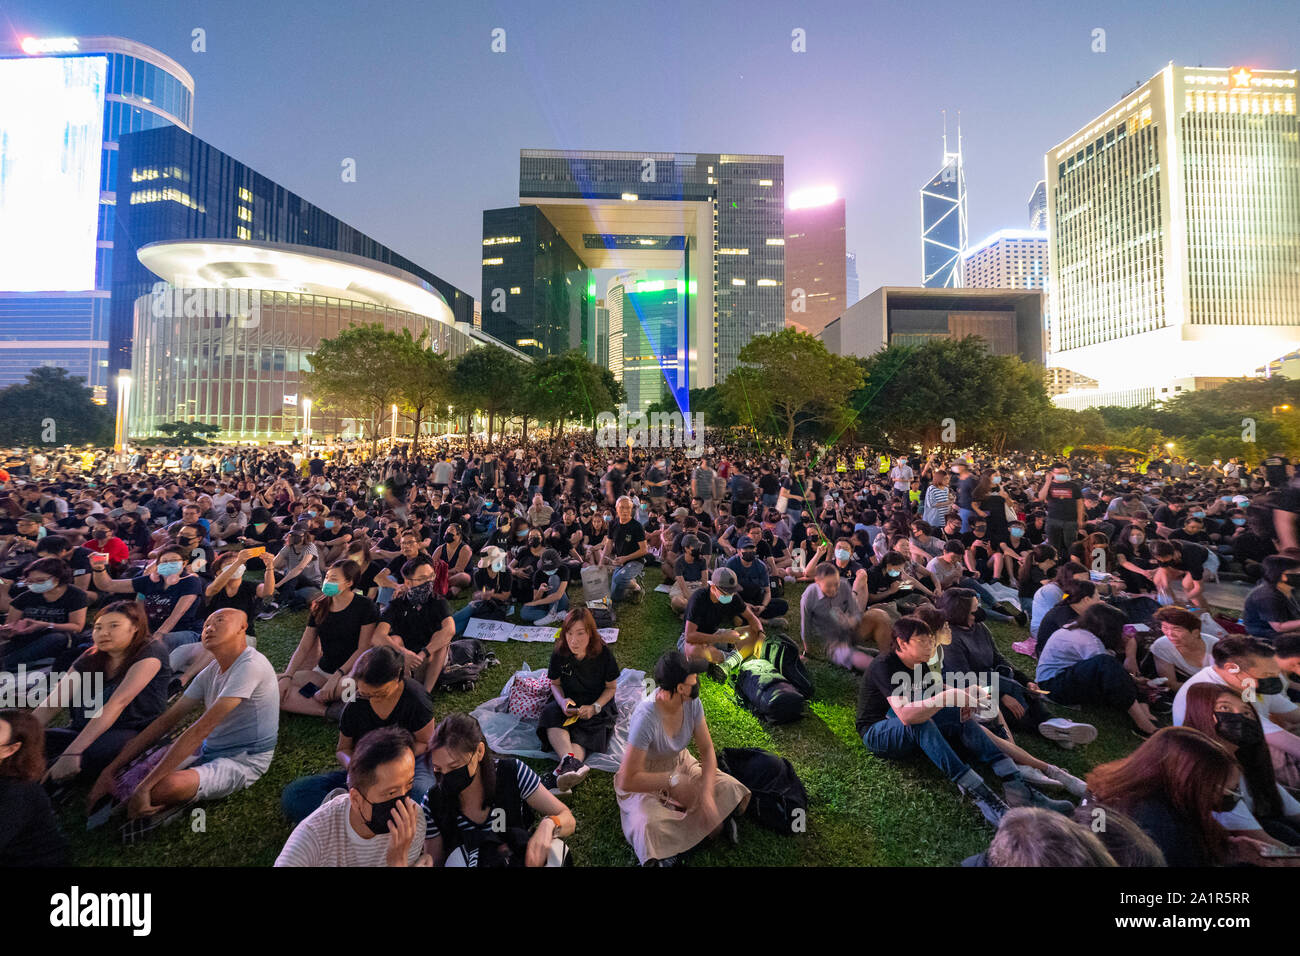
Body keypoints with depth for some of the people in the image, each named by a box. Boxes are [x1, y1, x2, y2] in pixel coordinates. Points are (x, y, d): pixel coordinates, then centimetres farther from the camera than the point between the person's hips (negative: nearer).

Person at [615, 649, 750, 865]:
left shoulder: (692, 702, -18)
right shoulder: (646, 717, -36)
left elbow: (707, 749, -9)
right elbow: (626, 780, -31)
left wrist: (707, 793, -23)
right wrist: (673, 781, -33)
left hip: (680, 765, 4)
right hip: (643, 780, -4)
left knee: (730, 791, -11)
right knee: (651, 827, -30)